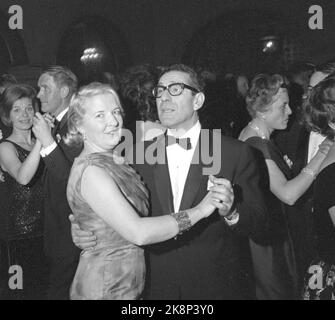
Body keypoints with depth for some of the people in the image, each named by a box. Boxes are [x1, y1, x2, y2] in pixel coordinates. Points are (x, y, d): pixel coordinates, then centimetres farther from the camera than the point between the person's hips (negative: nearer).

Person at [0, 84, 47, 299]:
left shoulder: (38, 144, 10)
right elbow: (23, 177, -29)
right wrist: (41, 141, -34)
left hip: (43, 230, 5)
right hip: (18, 235, -5)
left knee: (43, 288, 11)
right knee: (20, 291, 1)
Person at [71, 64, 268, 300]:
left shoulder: (236, 153, -8)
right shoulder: (139, 154, 1)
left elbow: (259, 229, -9)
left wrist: (231, 211, -29)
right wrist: (85, 232, -11)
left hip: (218, 288, -2)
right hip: (157, 287, 3)